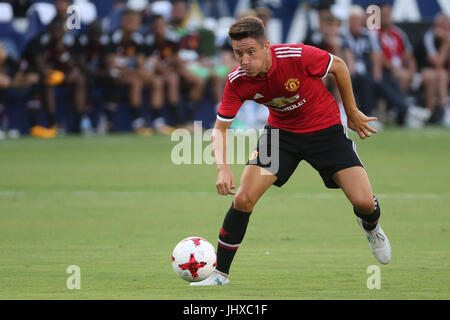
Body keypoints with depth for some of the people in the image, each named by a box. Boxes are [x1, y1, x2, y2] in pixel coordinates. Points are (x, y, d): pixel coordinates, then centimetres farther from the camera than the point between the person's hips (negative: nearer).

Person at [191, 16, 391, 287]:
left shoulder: (298, 56, -30)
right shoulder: (237, 81, -20)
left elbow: (339, 66, -10)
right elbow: (220, 128, -12)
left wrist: (352, 113, -1)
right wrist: (222, 167, -30)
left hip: (325, 128, -2)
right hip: (282, 131, 2)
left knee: (364, 202, -13)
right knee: (243, 199, -16)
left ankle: (371, 227, 28)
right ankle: (220, 273, 2)